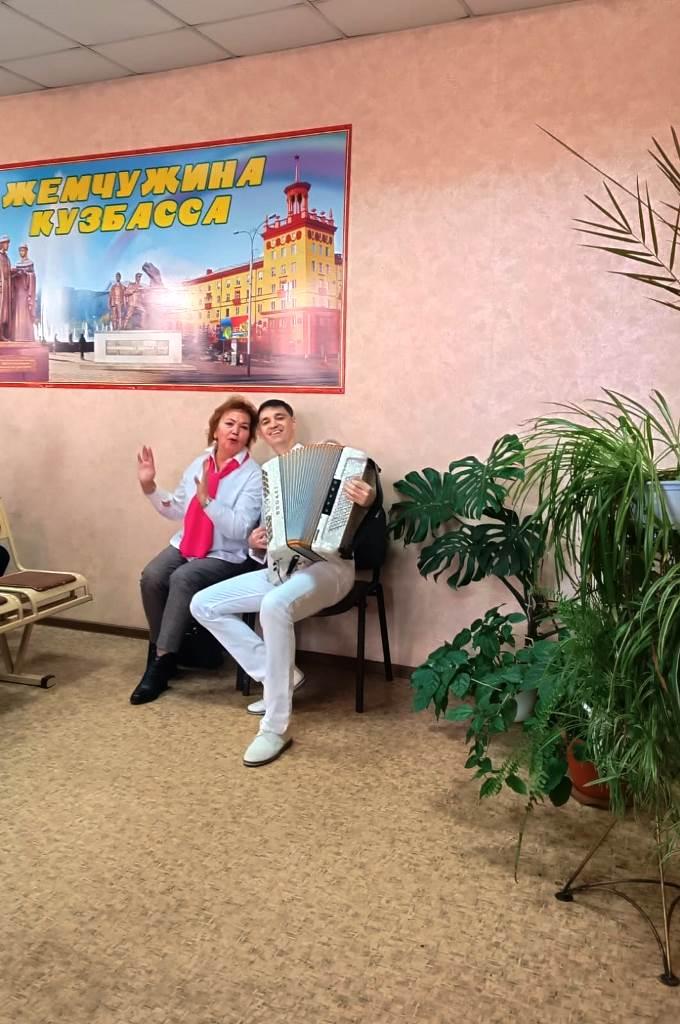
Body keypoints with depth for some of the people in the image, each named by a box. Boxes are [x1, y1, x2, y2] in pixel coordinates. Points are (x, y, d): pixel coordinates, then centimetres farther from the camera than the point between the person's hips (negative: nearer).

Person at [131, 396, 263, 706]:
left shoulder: (253, 475, -10)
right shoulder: (199, 463, 7)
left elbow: (238, 530, -20)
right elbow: (175, 510, 17)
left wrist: (206, 498, -28)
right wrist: (149, 486, 4)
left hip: (226, 556, -5)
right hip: (184, 545, 5)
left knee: (183, 579, -31)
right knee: (151, 576, -21)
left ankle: (161, 662, -18)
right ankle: (160, 651, -1)